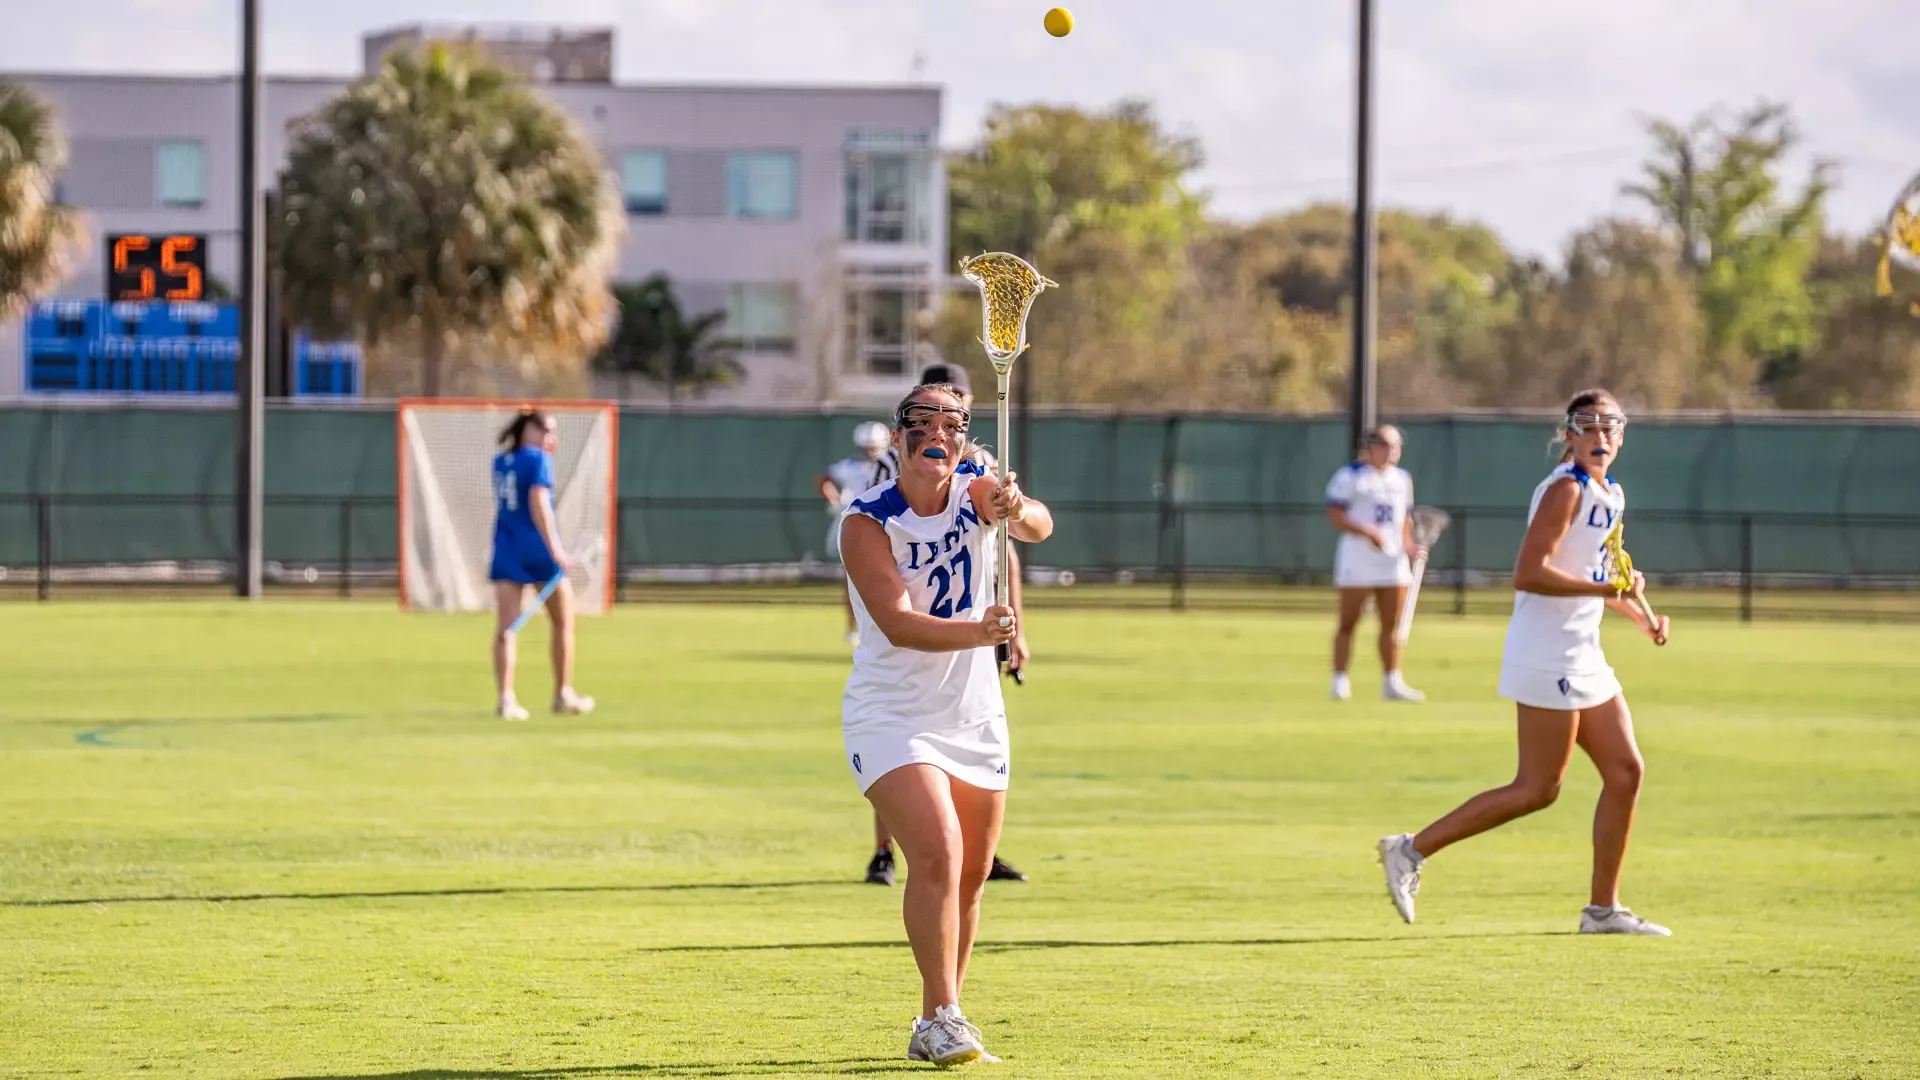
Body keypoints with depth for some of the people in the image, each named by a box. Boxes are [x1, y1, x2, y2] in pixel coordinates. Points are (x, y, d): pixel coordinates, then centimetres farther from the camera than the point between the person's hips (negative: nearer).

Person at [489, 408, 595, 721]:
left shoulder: (500, 461, 11)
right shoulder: (538, 459, -8)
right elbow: (538, 502, -19)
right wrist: (555, 548, -24)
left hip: (505, 550, 5)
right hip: (537, 549, -5)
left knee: (505, 629, -2)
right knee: (563, 622, 13)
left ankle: (506, 698, -13)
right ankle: (563, 695, 19)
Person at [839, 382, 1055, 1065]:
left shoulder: (979, 491, -5)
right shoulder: (867, 522, -15)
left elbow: (1039, 526, -27)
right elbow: (898, 623, -28)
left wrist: (1019, 512, -50)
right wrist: (976, 633, -44)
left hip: (975, 718, 5)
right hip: (891, 718, -5)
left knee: (970, 875, 10)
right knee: (937, 855, -22)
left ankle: (937, 1026, 24)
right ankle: (942, 1018, -16)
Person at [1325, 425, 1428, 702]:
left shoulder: (1401, 478, 13)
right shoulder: (1350, 475, -6)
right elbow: (1334, 516, -13)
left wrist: (1409, 544, 3)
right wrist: (1367, 531, -23)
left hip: (1393, 559, 6)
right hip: (1357, 561, -6)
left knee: (1392, 624, 5)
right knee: (1348, 623, -1)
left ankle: (1392, 682, 9)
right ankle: (1340, 681, 4)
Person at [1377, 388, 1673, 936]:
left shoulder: (1610, 494, 15)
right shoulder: (1566, 490, -14)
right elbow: (1528, 574, -23)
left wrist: (1640, 616, 18)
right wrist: (1606, 588, -26)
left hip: (1583, 658, 9)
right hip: (1548, 658, -9)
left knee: (1625, 771, 6)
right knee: (1537, 790, -7)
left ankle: (1603, 909, 12)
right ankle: (1412, 849, -2)